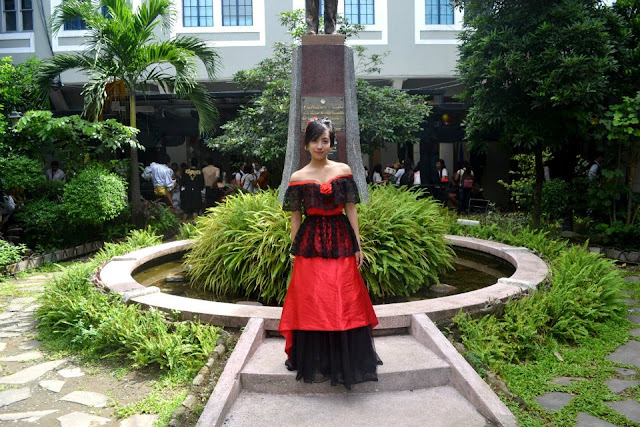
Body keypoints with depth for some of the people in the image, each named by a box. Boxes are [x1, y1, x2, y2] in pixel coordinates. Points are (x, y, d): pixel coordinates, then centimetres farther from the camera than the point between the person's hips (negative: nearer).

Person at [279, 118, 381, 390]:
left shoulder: (343, 171, 3)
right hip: (310, 244, 0)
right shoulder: (298, 177, 3)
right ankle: (315, 362, 22)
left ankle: (346, 360, 25)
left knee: (345, 304, 6)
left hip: (341, 242, 1)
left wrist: (357, 245, 0)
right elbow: (295, 216, 5)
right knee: (311, 304, 6)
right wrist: (294, 250, 2)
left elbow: (351, 210, 3)